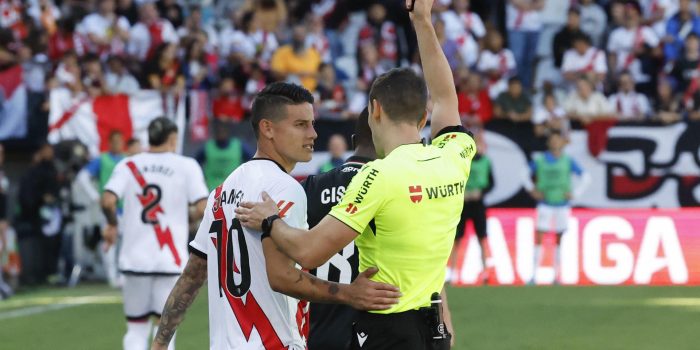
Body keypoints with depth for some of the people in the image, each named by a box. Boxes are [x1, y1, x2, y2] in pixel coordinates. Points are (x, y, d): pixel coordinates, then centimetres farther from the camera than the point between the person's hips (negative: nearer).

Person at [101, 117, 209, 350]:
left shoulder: (128, 165, 4)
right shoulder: (186, 167, -1)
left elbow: (108, 201, -9)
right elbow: (202, 208, -10)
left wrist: (112, 224, 9)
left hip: (135, 259, 2)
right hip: (170, 261, -2)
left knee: (136, 330, 12)